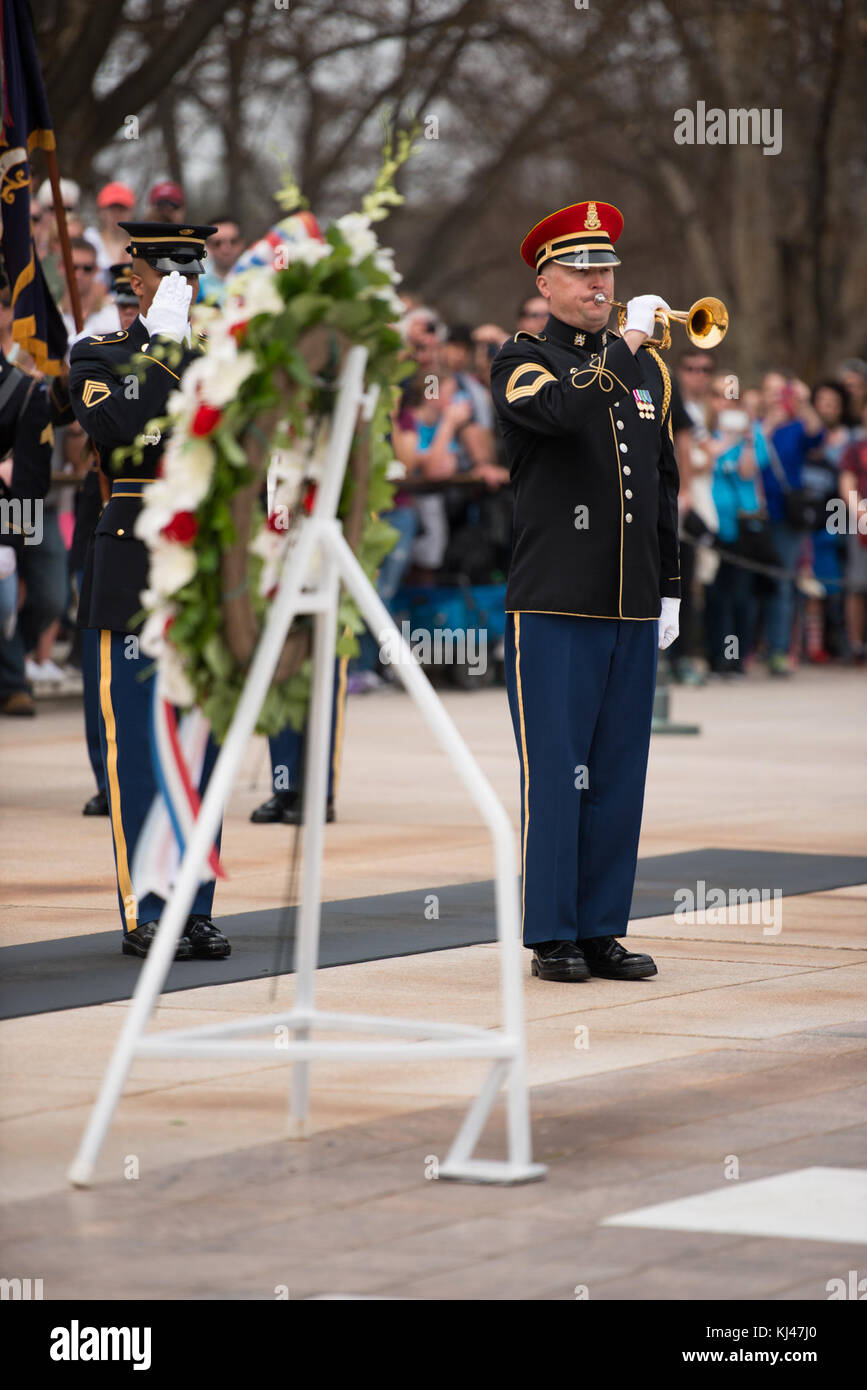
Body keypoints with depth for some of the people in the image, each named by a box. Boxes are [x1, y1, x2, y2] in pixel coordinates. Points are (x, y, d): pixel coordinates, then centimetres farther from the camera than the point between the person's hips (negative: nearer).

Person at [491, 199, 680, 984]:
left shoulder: (647, 369, 16)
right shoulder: (522, 361, -1)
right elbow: (560, 412, -24)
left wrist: (670, 589, 16)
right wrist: (623, 344, -18)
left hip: (632, 610, 5)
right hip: (553, 606, -5)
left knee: (618, 777, 7)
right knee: (554, 774, -4)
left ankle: (603, 930, 13)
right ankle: (553, 936, 2)